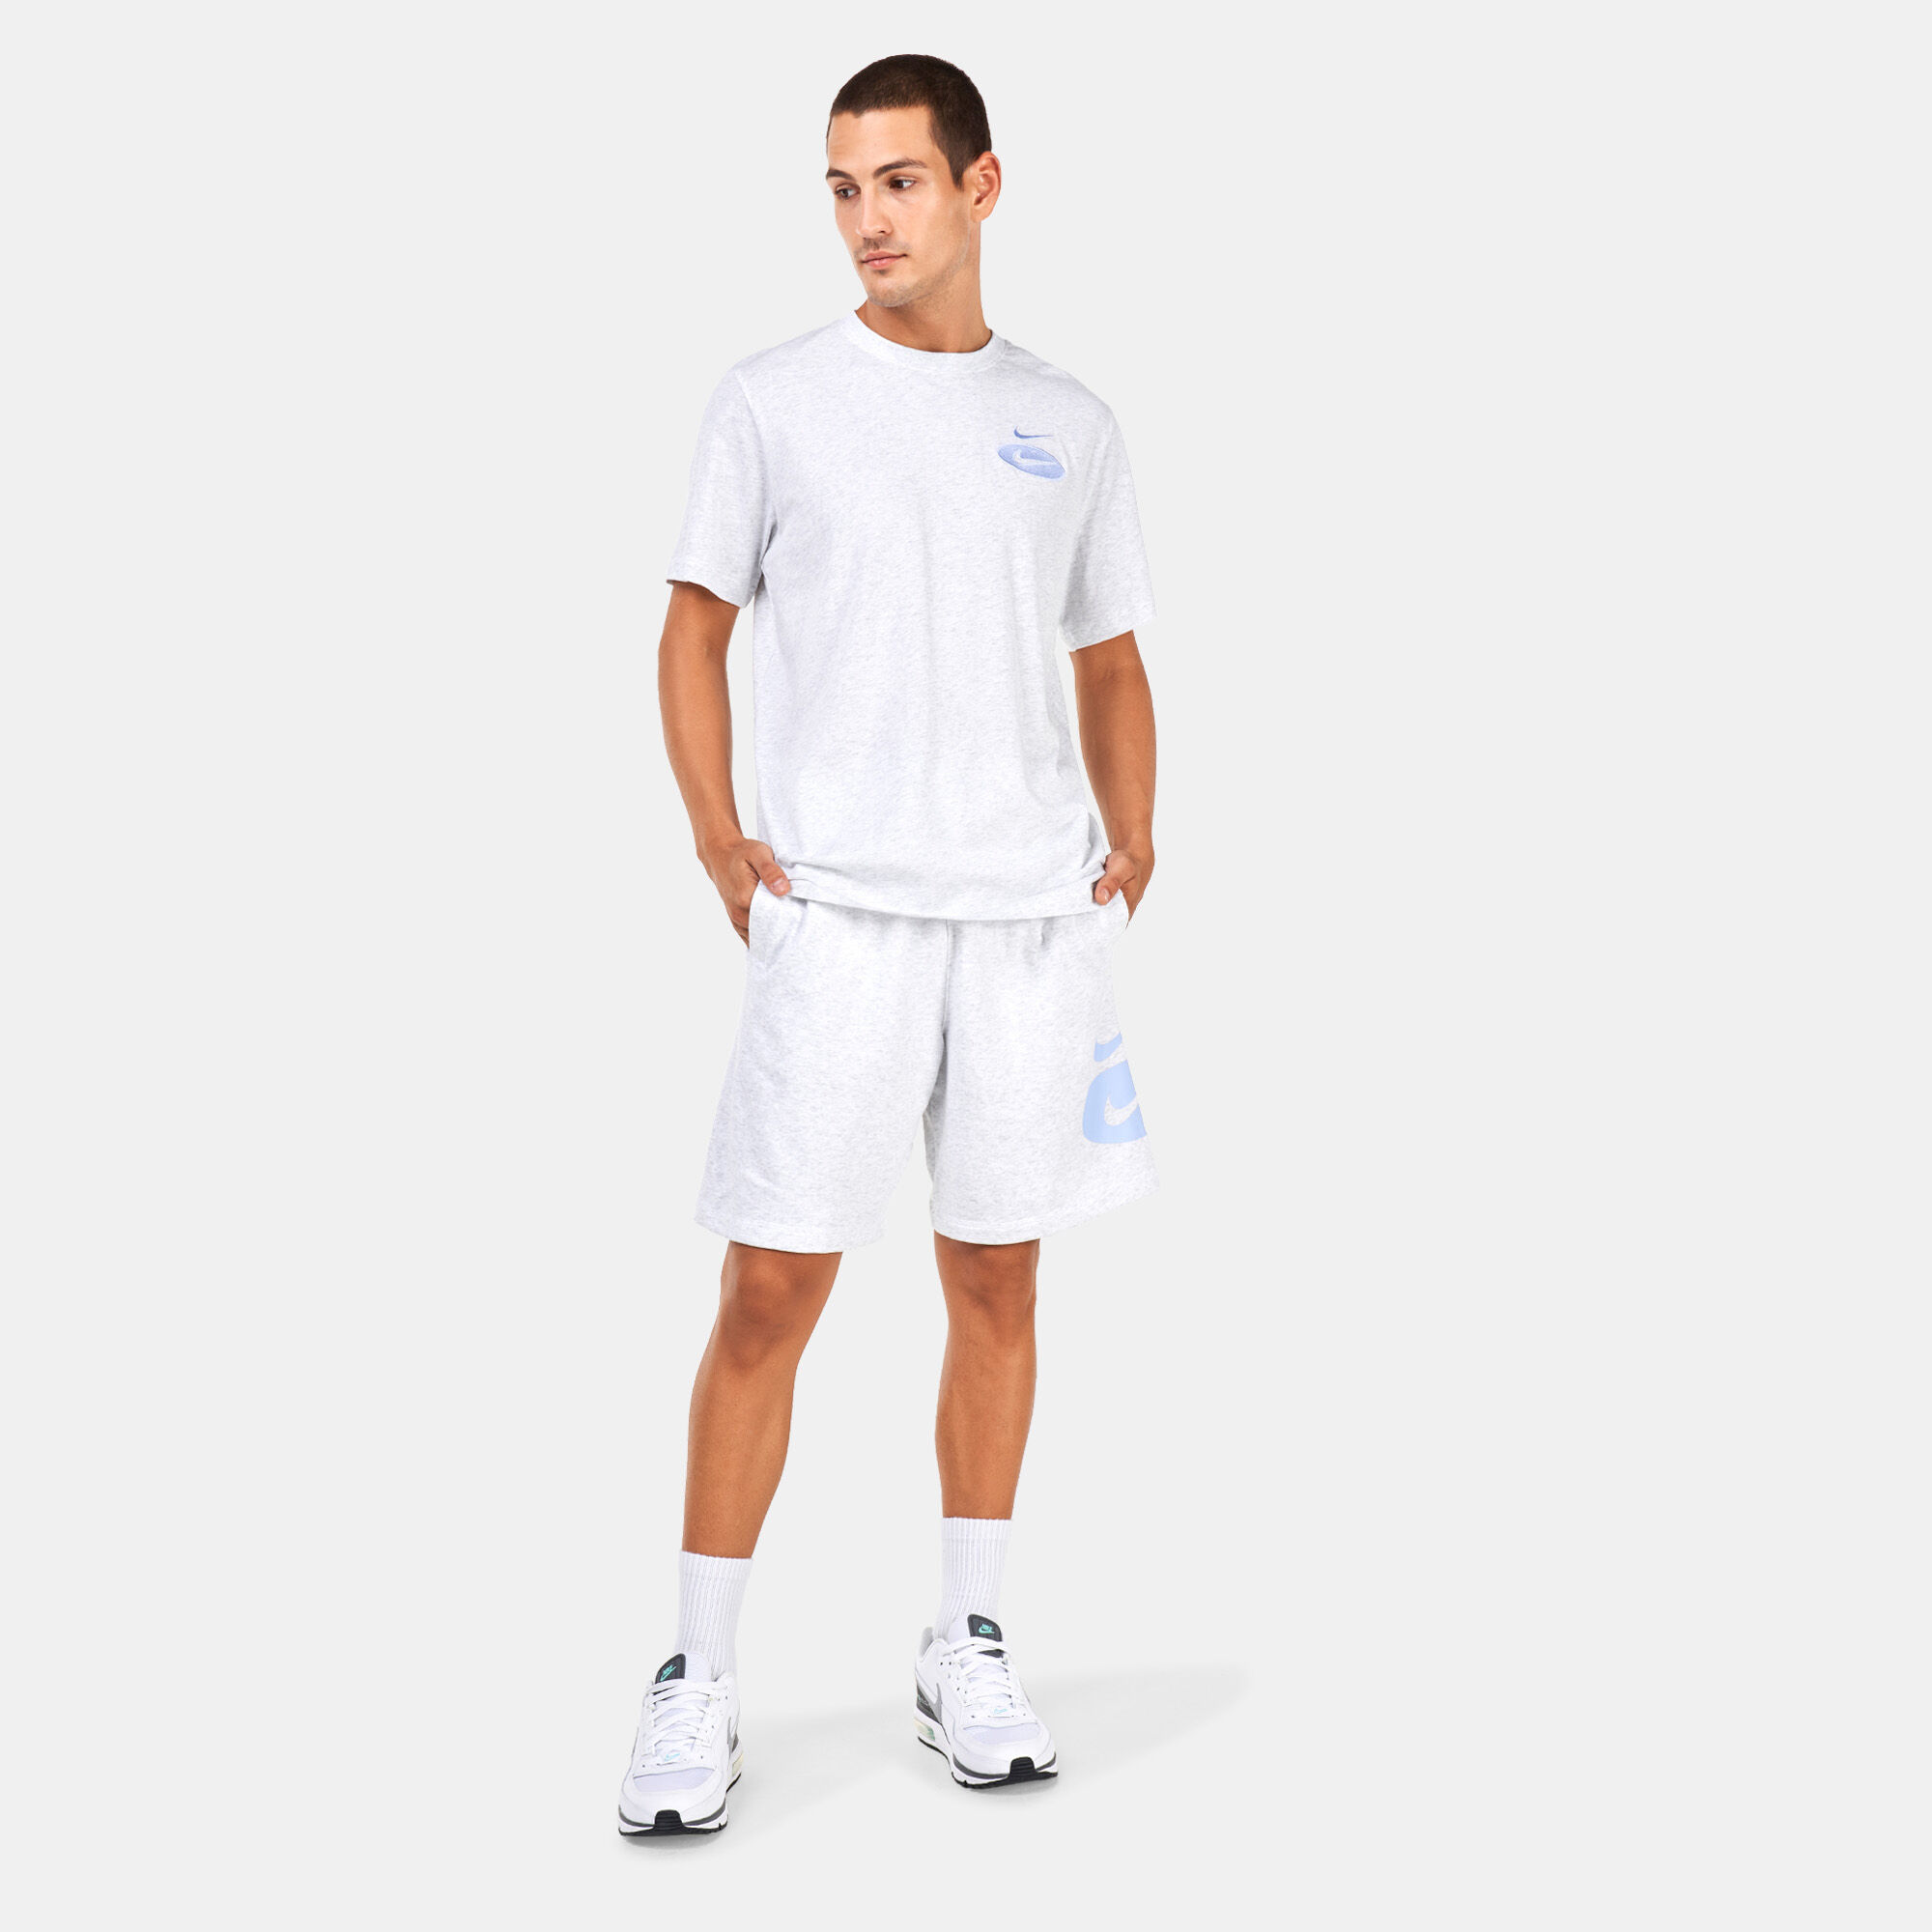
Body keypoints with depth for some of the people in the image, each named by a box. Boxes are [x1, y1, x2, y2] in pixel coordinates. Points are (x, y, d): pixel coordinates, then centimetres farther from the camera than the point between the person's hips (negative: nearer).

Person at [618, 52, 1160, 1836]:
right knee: (771, 1290, -5)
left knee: (998, 1281, 9)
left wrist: (1133, 837, 3)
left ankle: (969, 1655, 23)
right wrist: (718, 839, -4)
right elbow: (696, 631, 8)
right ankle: (697, 1690, 6)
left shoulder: (1072, 426, 12)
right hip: (835, 910, -3)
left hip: (1033, 912, 3)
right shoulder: (774, 403, 5)